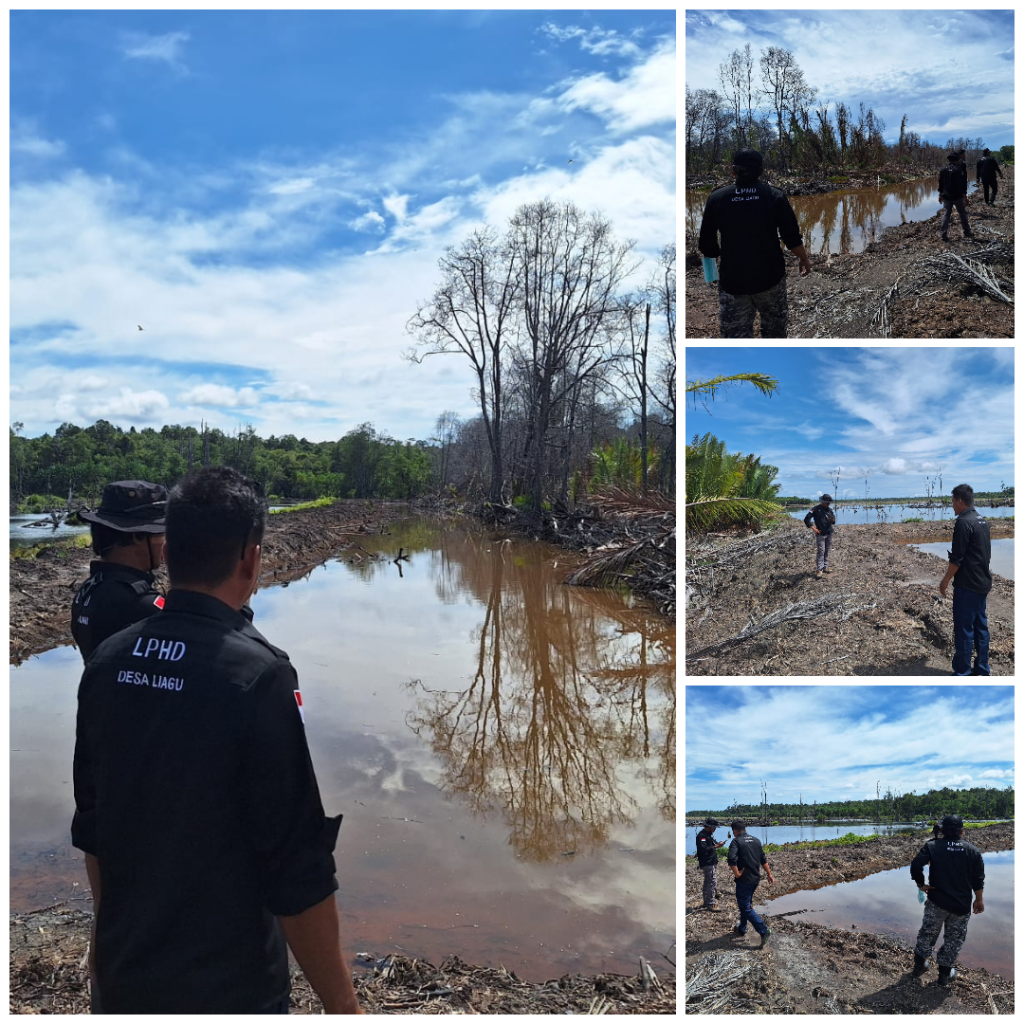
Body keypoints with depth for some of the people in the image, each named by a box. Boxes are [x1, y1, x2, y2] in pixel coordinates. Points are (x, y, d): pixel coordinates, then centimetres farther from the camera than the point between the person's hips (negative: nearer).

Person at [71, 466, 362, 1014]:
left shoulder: (108, 660, -5)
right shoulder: (257, 673, -25)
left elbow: (90, 827, 6)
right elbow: (299, 870, -23)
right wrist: (341, 1004, -11)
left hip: (120, 976, 5)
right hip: (226, 989, -5)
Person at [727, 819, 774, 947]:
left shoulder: (736, 841, -13)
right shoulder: (756, 840, 9)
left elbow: (731, 859, -28)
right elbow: (763, 860, 14)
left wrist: (737, 874, -17)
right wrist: (769, 875, 19)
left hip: (744, 880, -8)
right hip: (756, 878, 8)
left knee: (746, 907, -1)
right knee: (745, 903, 22)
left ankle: (763, 931, -11)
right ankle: (741, 928, 34)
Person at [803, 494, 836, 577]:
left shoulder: (829, 510, 10)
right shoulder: (816, 509, -7)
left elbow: (833, 522, 16)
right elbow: (806, 519, -10)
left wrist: (832, 520, -8)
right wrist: (813, 528, -13)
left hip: (829, 534, 6)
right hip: (820, 534, -6)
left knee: (827, 551, 11)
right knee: (821, 551, -8)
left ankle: (825, 567, 20)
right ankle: (820, 569, -7)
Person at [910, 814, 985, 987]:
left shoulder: (932, 846, -7)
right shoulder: (973, 851, -3)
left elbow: (916, 865, -17)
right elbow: (978, 880, -1)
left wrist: (921, 884, -1)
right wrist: (979, 900, 13)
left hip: (936, 902, 0)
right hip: (961, 905, 0)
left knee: (928, 933, 15)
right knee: (954, 939, 15)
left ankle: (919, 965, 26)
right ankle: (945, 974, 23)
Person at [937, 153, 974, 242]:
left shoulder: (943, 170, 4)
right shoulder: (959, 170, -12)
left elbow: (940, 184, 11)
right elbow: (962, 185, -15)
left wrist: (940, 194, 21)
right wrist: (965, 197, -12)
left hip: (946, 197, 4)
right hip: (957, 197, -4)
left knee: (946, 214, 4)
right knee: (962, 213, 10)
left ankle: (943, 234, -5)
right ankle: (966, 233, 16)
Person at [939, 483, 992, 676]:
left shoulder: (963, 522, -17)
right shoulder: (983, 521, 11)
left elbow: (957, 558, -18)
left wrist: (945, 581, -8)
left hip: (967, 584, -9)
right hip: (983, 583, 9)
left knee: (963, 629, -4)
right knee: (980, 626, 14)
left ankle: (962, 673, 0)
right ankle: (982, 669, 20)